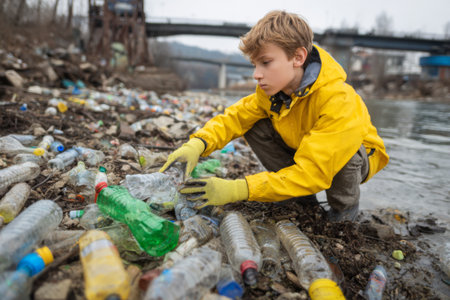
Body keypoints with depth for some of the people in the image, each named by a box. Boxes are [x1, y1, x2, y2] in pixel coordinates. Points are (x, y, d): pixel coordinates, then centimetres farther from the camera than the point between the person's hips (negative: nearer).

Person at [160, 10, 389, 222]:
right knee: (254, 128, -17)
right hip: (302, 147, 5)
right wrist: (197, 144, -36)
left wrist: (238, 189, -47)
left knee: (343, 155, -40)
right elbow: (236, 116, -14)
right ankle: (303, 197, 1)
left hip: (355, 155, -5)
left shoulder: (338, 101, -36)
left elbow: (312, 172, -40)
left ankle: (345, 204, -4)